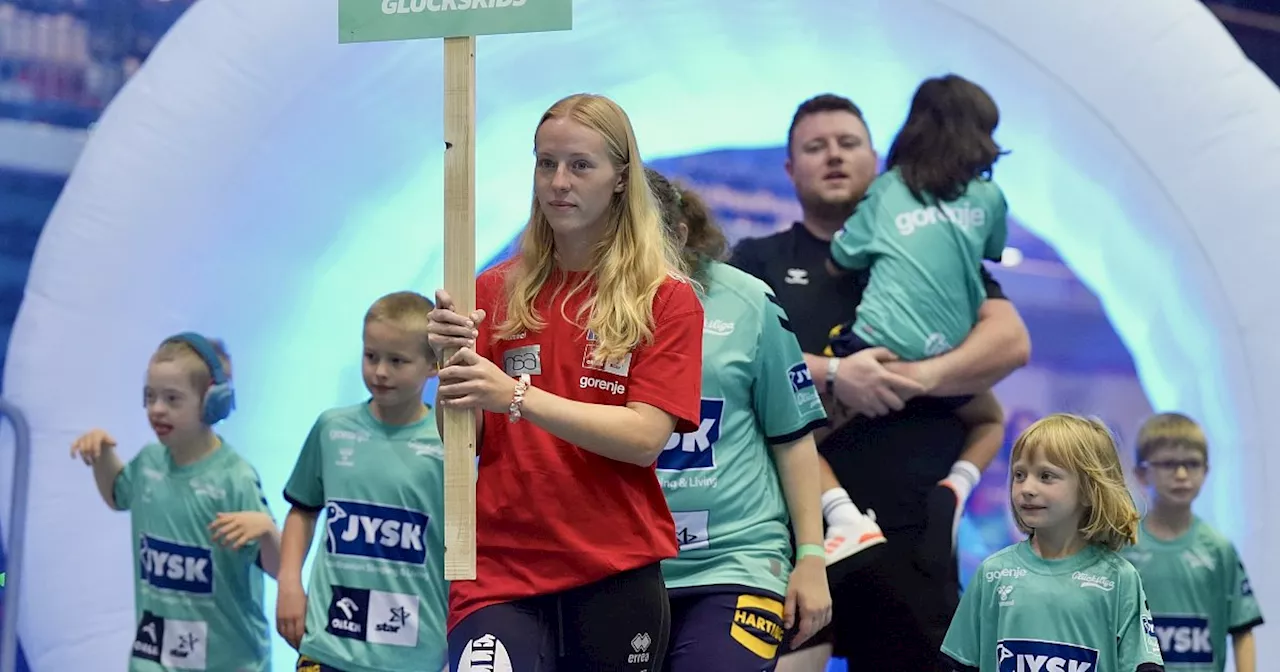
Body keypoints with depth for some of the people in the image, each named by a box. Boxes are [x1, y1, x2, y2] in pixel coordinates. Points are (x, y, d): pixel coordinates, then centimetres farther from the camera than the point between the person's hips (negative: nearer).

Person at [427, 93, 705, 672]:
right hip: (499, 569, 0)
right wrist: (452, 363, -17)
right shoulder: (496, 291, 6)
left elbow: (644, 437, -11)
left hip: (616, 576, 0)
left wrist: (516, 396, -22)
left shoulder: (667, 299, 1)